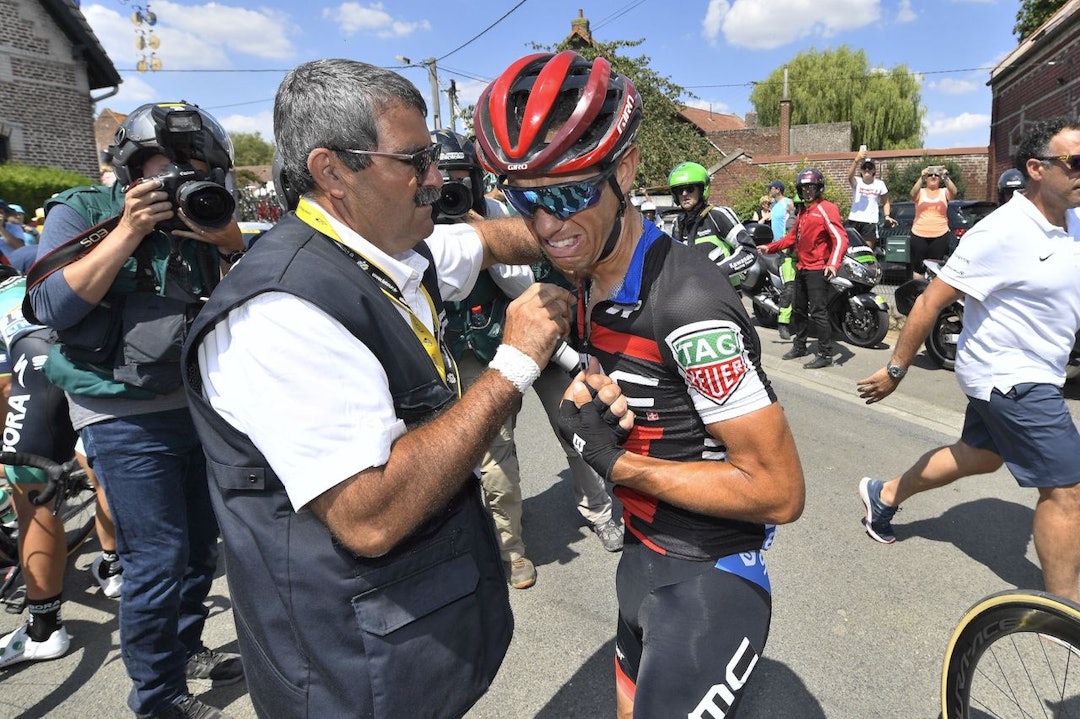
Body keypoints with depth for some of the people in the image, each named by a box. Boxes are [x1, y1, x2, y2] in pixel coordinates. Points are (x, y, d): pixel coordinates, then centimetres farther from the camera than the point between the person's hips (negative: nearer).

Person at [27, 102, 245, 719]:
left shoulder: (198, 218, 8)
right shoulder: (81, 212, -3)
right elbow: (54, 307, -16)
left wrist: (229, 244, -14)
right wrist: (130, 231, -19)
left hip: (199, 405, 5)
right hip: (126, 418, -5)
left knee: (202, 547, 15)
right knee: (159, 562, -2)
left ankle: (185, 649, 37)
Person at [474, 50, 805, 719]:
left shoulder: (688, 302, -28)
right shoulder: (589, 279, -2)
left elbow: (779, 492, -24)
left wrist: (615, 462, -24)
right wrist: (589, 396, -10)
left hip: (708, 580, -8)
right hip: (644, 556, 9)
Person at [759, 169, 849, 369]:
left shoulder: (826, 209, -12)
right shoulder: (803, 211, 17)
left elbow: (840, 239, -20)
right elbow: (793, 237, 26)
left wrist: (833, 263, -34)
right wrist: (770, 247, 20)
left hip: (817, 270, -9)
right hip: (801, 268, 9)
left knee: (818, 312, -11)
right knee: (799, 309, 17)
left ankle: (825, 354, -6)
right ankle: (799, 346, 30)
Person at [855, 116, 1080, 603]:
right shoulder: (1004, 231, -22)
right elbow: (931, 301, -21)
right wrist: (896, 370, -18)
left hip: (1026, 373, 9)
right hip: (1011, 378, -9)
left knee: (978, 456, 23)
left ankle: (884, 496, 39)